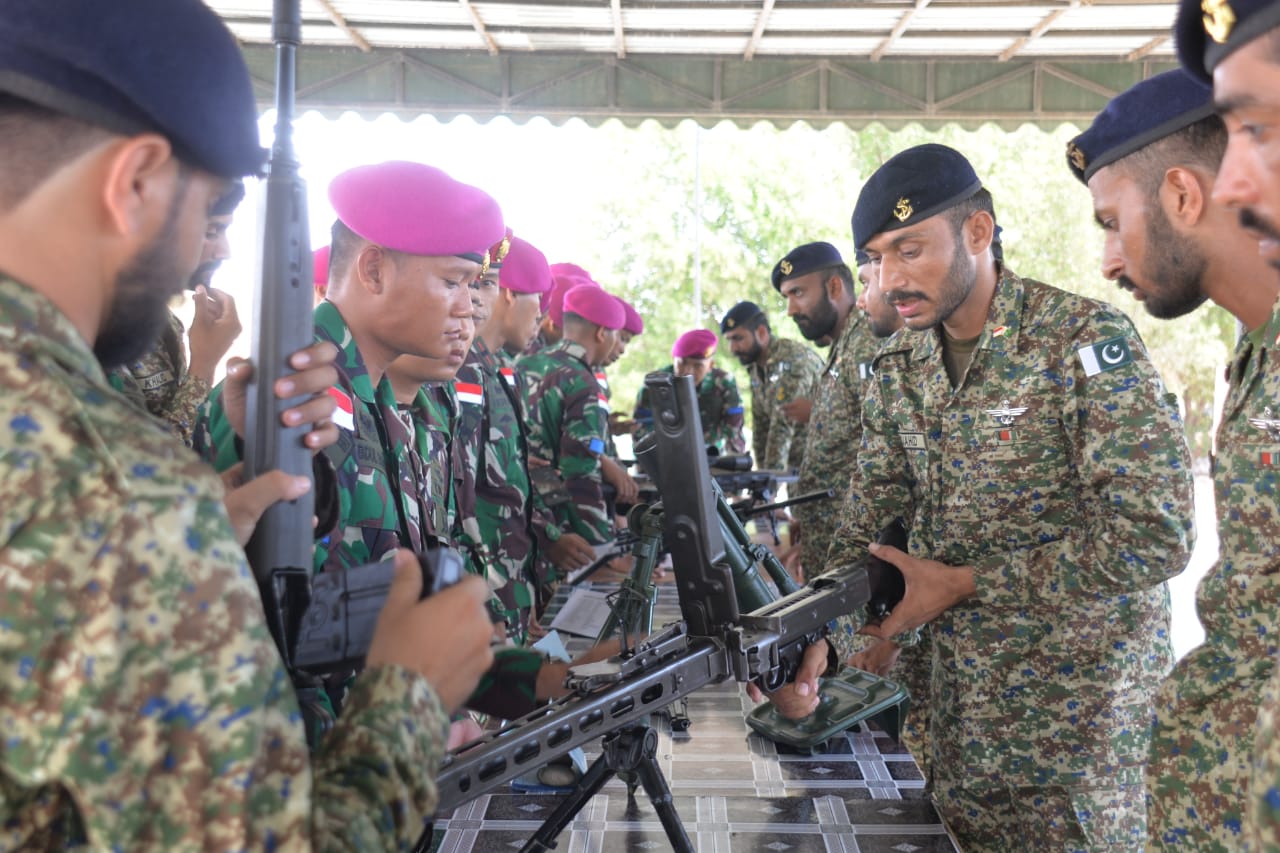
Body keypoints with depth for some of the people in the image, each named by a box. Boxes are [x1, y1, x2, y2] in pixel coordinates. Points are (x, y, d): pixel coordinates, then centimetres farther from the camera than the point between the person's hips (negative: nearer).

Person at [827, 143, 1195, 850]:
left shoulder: (1085, 340, -18)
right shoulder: (899, 366, 2)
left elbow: (1153, 535, -25)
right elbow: (868, 520, 5)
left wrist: (964, 583, -21)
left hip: (1079, 687, -5)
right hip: (959, 680, 6)